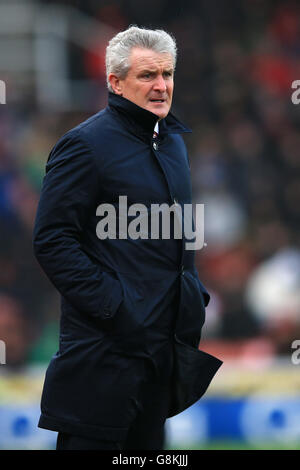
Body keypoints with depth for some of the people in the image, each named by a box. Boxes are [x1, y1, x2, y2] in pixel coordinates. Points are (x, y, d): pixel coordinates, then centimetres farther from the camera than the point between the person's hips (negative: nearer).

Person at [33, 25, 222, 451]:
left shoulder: (172, 141, 15)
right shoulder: (85, 144, -11)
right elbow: (51, 241, -15)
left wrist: (195, 295, 13)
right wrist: (110, 305, -19)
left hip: (166, 336, 8)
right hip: (107, 346, -8)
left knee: (147, 446, 12)